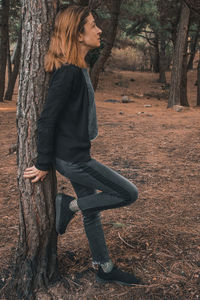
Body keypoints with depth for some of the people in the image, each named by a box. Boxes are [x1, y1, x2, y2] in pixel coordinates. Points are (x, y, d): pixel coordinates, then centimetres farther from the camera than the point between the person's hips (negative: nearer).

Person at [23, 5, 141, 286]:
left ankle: (105, 269, 34)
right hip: (72, 158, -9)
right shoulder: (68, 72, -22)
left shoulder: (79, 68, 8)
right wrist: (44, 164, -13)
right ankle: (68, 205, 10)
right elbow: (46, 120, -20)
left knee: (92, 211, 18)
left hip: (76, 154, 9)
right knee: (129, 194, 1)